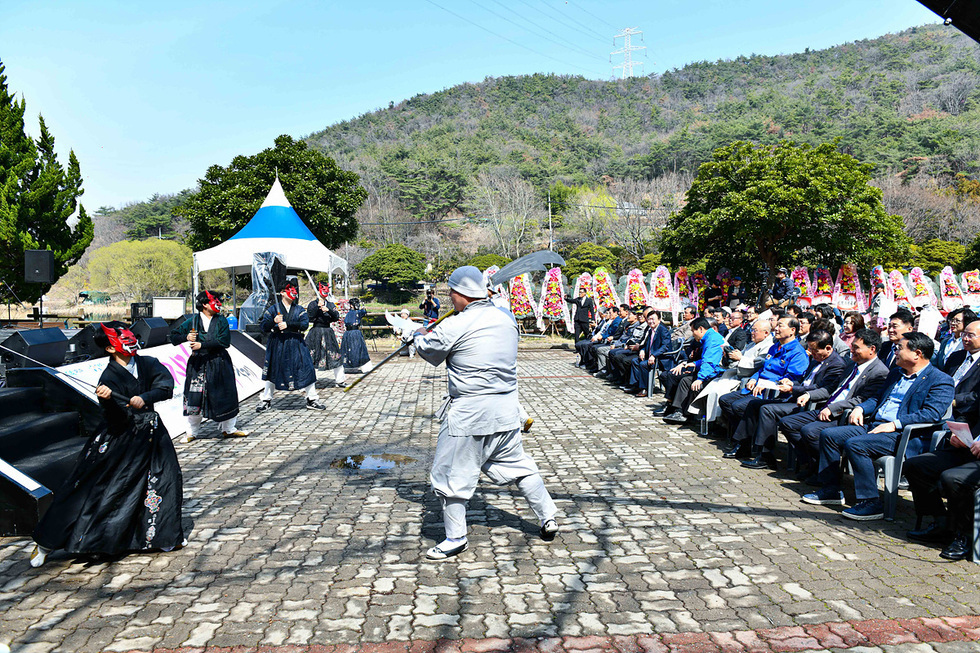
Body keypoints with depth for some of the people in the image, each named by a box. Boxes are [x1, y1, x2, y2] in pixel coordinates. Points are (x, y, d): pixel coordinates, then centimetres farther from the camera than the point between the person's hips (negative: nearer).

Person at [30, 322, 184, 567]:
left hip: (151, 434, 4)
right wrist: (109, 397, -41)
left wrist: (145, 397, -28)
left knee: (165, 480, 2)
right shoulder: (109, 377, -13)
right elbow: (122, 416, -23)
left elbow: (166, 387, -13)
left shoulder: (148, 364, 2)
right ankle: (46, 543, 13)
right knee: (89, 487, -1)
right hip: (119, 440, -4)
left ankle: (163, 536, 22)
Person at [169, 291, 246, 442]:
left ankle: (228, 429, 21)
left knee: (225, 396, 6)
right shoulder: (192, 321, 4)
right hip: (198, 363, 0)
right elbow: (173, 336, 9)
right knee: (194, 398, -2)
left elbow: (224, 341, -10)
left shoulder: (221, 320, 4)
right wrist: (186, 337, -11)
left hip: (219, 363, 1)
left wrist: (202, 345, -16)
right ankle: (192, 432, 14)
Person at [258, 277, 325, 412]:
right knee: (273, 372, 7)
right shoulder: (273, 308, 4)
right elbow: (264, 327, 0)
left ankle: (312, 400, 9)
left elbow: (305, 324, -9)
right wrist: (274, 321, -19)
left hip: (296, 344, 1)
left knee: (306, 370, -2)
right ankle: (266, 400, 22)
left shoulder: (299, 309, 7)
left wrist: (287, 325, -18)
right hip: (277, 344, -1)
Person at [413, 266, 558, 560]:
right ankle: (548, 518, 27)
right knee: (518, 464, 22)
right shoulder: (507, 318, 1)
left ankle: (455, 538, 18)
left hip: (468, 414, -6)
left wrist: (419, 335, 24)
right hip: (506, 410, 6)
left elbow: (429, 351, 2)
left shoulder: (454, 327, -16)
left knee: (451, 474, 9)